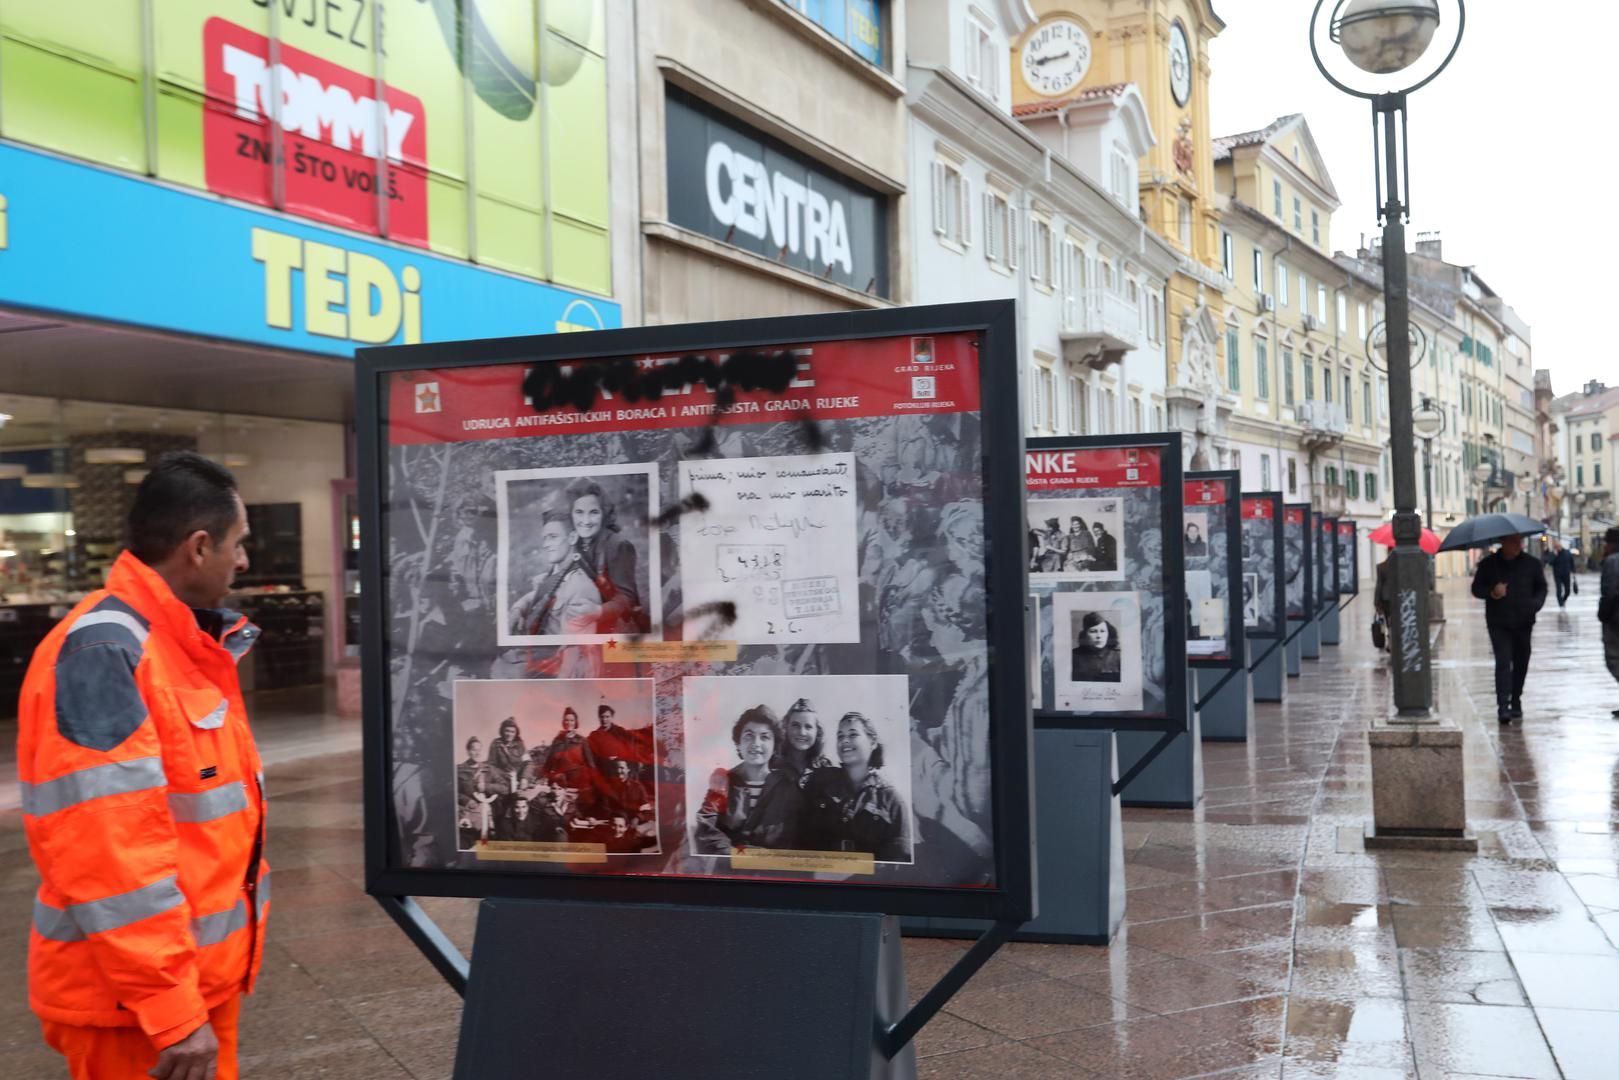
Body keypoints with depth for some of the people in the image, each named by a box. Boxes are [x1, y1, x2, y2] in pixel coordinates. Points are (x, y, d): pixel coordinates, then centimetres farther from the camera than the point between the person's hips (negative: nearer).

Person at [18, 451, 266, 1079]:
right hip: (134, 1001, -9)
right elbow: (106, 855, -26)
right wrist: (169, 1010, -24)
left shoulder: (186, 643, 8)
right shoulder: (101, 652, -21)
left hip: (204, 972, 9)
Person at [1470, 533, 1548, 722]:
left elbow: (1541, 588, 11)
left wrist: (1536, 603, -10)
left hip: (1523, 623, 2)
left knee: (1521, 663, 10)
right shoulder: (1488, 564, 1)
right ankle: (1503, 706, -16)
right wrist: (1492, 592, -16)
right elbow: (1476, 589, 6)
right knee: (1503, 662, -12)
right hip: (1498, 623, -2)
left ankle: (1516, 703, 26)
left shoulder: (1532, 564, 4)